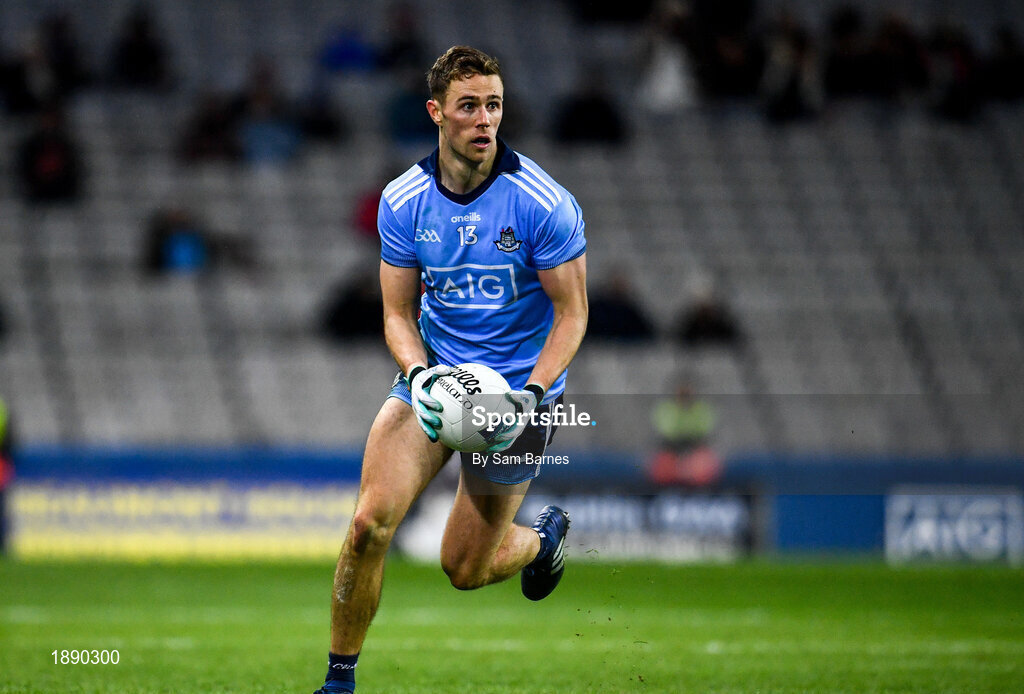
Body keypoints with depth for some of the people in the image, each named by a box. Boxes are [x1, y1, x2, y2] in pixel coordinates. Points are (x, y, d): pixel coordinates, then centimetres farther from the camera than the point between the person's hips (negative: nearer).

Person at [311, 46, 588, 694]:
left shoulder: (544, 203, -15)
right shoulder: (403, 201, -5)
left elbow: (572, 312, -8)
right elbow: (398, 313, 2)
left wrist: (532, 392, -22)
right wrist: (419, 374, -18)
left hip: (516, 386, -2)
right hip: (434, 374, 3)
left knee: (466, 569, 3)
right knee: (371, 522, -17)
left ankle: (544, 535, 38)